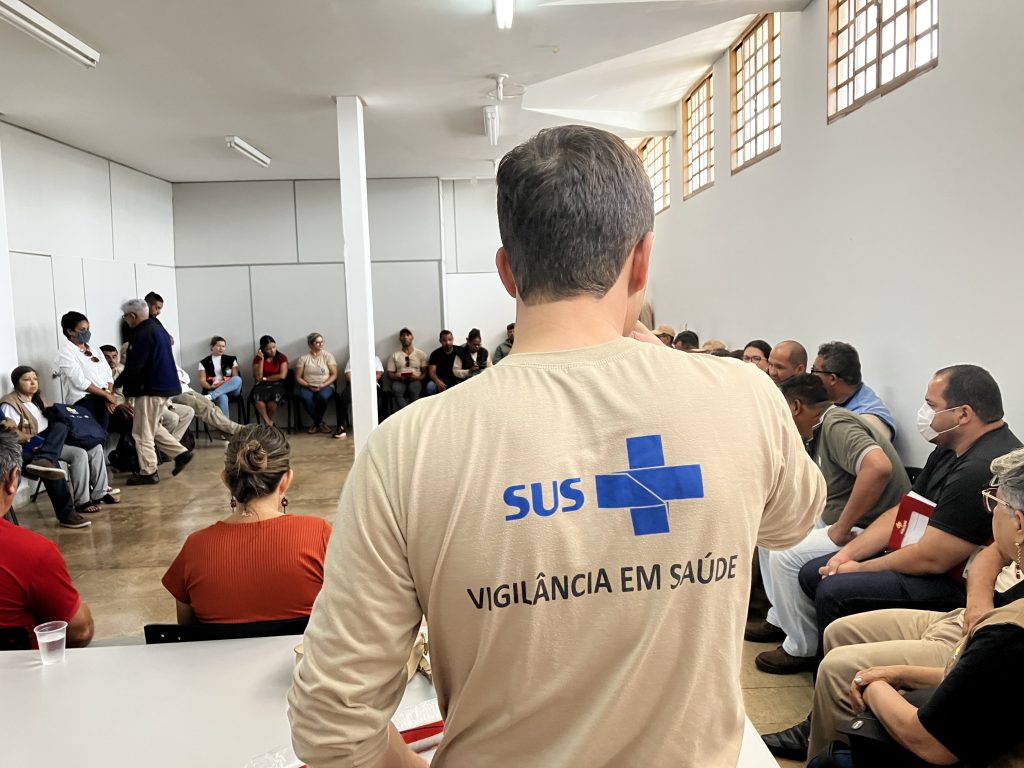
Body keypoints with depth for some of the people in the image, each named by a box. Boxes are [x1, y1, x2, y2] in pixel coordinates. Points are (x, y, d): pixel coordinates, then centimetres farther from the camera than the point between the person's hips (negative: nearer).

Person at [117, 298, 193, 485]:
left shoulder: (143, 334, -18)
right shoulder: (157, 328, 14)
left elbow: (134, 366, -21)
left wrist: (116, 383, -7)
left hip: (150, 388, -10)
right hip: (164, 385, 10)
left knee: (142, 432, 0)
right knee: (153, 427, 20)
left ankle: (148, 472, 5)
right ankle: (180, 453, 15)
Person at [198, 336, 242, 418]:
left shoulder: (231, 359, 16)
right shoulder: (204, 362, 12)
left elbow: (235, 377, 6)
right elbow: (202, 381, 5)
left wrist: (224, 382, -14)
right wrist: (211, 387, -18)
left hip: (231, 389, 2)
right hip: (213, 390, -2)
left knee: (237, 379, -34)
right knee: (222, 398, -38)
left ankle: (210, 396, -41)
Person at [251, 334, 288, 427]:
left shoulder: (282, 357, 4)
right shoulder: (257, 358, 7)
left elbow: (282, 376, -7)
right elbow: (258, 377, -5)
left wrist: (264, 378, -1)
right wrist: (261, 359, -9)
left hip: (277, 385, -1)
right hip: (262, 385, 1)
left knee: (274, 396, -37)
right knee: (258, 397, -36)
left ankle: (268, 422, -11)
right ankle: (268, 423, -25)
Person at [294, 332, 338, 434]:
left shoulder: (328, 356, 7)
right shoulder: (303, 358, 9)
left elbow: (334, 375, 0)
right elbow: (298, 377, 6)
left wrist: (322, 385, -15)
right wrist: (308, 385, -12)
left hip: (326, 386, -1)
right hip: (308, 387, 1)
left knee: (322, 396, -36)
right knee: (305, 398, -34)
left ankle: (316, 423, -11)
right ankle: (320, 423, -15)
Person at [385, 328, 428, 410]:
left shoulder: (421, 354, 16)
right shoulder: (394, 355, 16)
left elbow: (425, 373, 10)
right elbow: (390, 375, 11)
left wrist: (417, 377, -13)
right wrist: (399, 377, -11)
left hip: (415, 380, 0)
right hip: (399, 381, 1)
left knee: (413, 388, -38)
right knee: (396, 389, -36)